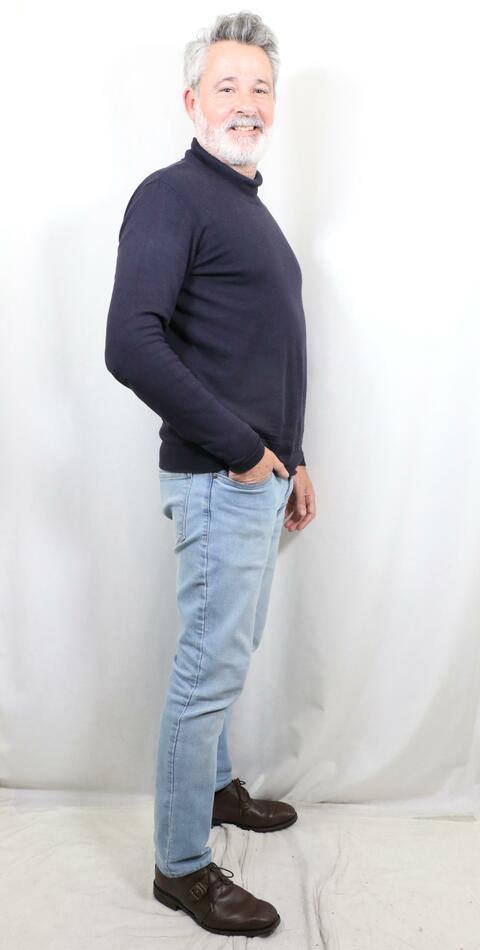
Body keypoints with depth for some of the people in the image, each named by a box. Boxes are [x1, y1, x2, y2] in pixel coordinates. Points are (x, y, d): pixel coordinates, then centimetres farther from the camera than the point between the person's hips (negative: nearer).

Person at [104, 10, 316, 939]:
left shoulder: (248, 204, 17)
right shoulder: (173, 194, -13)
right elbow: (130, 345, -26)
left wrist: (293, 459, 18)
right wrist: (241, 450, -20)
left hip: (261, 475, 9)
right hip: (221, 481, -9)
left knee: (229, 652, 22)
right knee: (211, 668, 0)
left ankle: (214, 785, 42)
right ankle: (181, 866, 16)